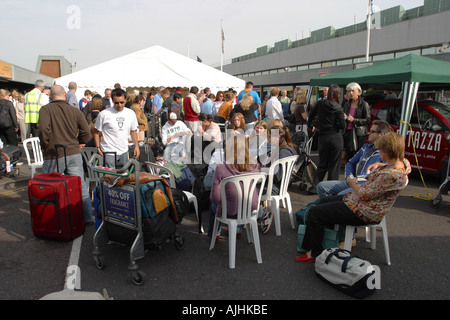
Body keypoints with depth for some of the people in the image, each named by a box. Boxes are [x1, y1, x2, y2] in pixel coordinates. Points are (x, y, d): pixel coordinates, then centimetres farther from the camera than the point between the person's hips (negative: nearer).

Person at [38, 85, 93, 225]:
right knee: (81, 185, 9)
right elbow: (86, 132, 3)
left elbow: (44, 129, -18)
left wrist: (44, 146, -3)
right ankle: (87, 217, 16)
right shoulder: (75, 110, 5)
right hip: (74, 153, 3)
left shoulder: (45, 109, -4)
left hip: (54, 155, -3)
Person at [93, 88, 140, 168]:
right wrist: (98, 148, -6)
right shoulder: (104, 114, -7)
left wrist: (136, 146, 10)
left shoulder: (131, 113, 6)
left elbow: (133, 131, 16)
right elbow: (96, 132, 0)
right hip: (109, 152, -4)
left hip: (124, 152, 4)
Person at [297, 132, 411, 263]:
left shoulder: (391, 175, -31)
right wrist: (379, 165, 9)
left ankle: (316, 253, 10)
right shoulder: (403, 162, -1)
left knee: (314, 212, -8)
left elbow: (364, 194, -26)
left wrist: (352, 182, -7)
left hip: (364, 213, -11)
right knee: (323, 201, 21)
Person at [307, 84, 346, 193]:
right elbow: (342, 125, -10)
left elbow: (311, 116, 15)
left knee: (322, 164, 15)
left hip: (322, 137, 4)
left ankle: (314, 186, 10)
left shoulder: (320, 104, 1)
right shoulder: (338, 107, -10)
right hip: (335, 137, -4)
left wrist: (311, 125, 31)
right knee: (334, 165, 7)